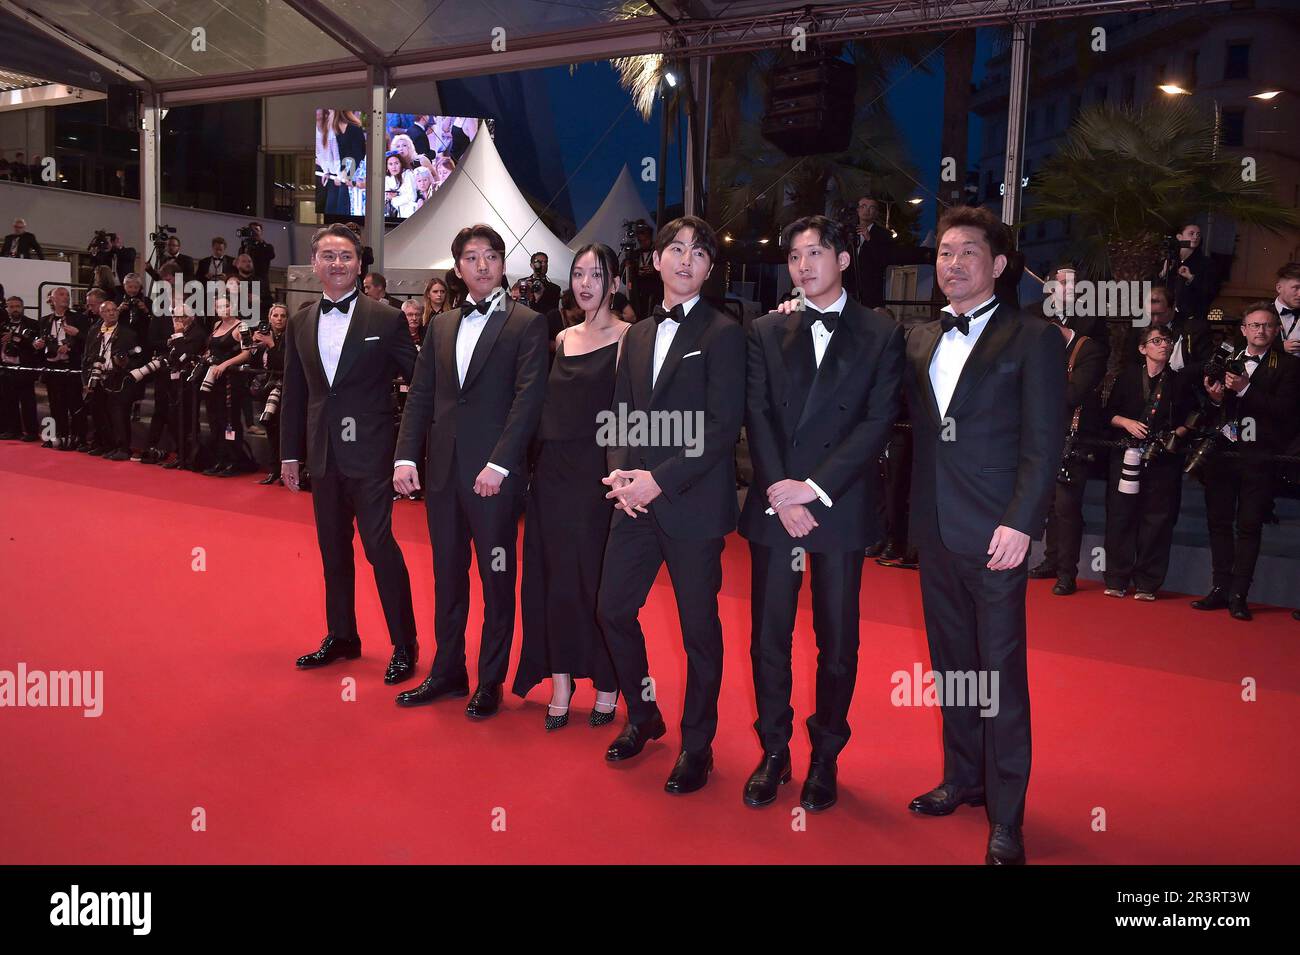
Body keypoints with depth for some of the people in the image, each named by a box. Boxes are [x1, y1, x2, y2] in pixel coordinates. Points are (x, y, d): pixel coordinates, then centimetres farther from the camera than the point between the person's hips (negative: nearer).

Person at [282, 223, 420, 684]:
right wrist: (290, 453, 10)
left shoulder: (386, 319, -6)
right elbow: (293, 392, 12)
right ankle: (341, 637, 29)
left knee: (380, 547, -4)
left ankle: (404, 646, 9)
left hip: (369, 453, -5)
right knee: (333, 550, 14)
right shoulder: (300, 323, 8)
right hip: (323, 453, 5)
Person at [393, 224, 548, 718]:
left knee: (497, 579, 6)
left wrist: (499, 464, -19)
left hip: (494, 474, -5)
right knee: (447, 575, 14)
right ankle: (447, 671, 29)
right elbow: (420, 396, 11)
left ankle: (491, 681, 20)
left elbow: (528, 399, -11)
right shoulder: (441, 325, 14)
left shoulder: (527, 324, -3)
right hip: (442, 471, 5)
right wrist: (406, 456, 0)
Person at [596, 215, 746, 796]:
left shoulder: (723, 334, -5)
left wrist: (660, 481, -17)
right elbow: (622, 415, 15)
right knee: (613, 608, 9)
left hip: (693, 503, -6)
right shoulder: (637, 335, 15)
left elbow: (723, 427, -12)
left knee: (699, 627, 5)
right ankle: (642, 715, 33)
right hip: (638, 501, 6)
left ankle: (696, 745, 22)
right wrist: (620, 471, -4)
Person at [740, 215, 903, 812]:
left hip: (842, 507, -1)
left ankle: (825, 756, 24)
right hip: (774, 504, 2)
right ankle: (774, 751, 23)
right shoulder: (767, 331, 9)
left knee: (837, 639, 7)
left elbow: (877, 422, -6)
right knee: (768, 636, 6)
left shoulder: (881, 334, 3)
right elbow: (757, 415, 2)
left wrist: (815, 487, -13)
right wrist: (778, 491, -11)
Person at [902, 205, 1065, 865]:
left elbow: (1043, 442, -8)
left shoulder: (1031, 339, -3)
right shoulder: (919, 340, 12)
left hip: (995, 533, -5)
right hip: (936, 529, 5)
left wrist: (1020, 523, -16)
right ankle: (963, 779, 33)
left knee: (1001, 672, 1)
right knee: (951, 660, 16)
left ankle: (1006, 816, 14)